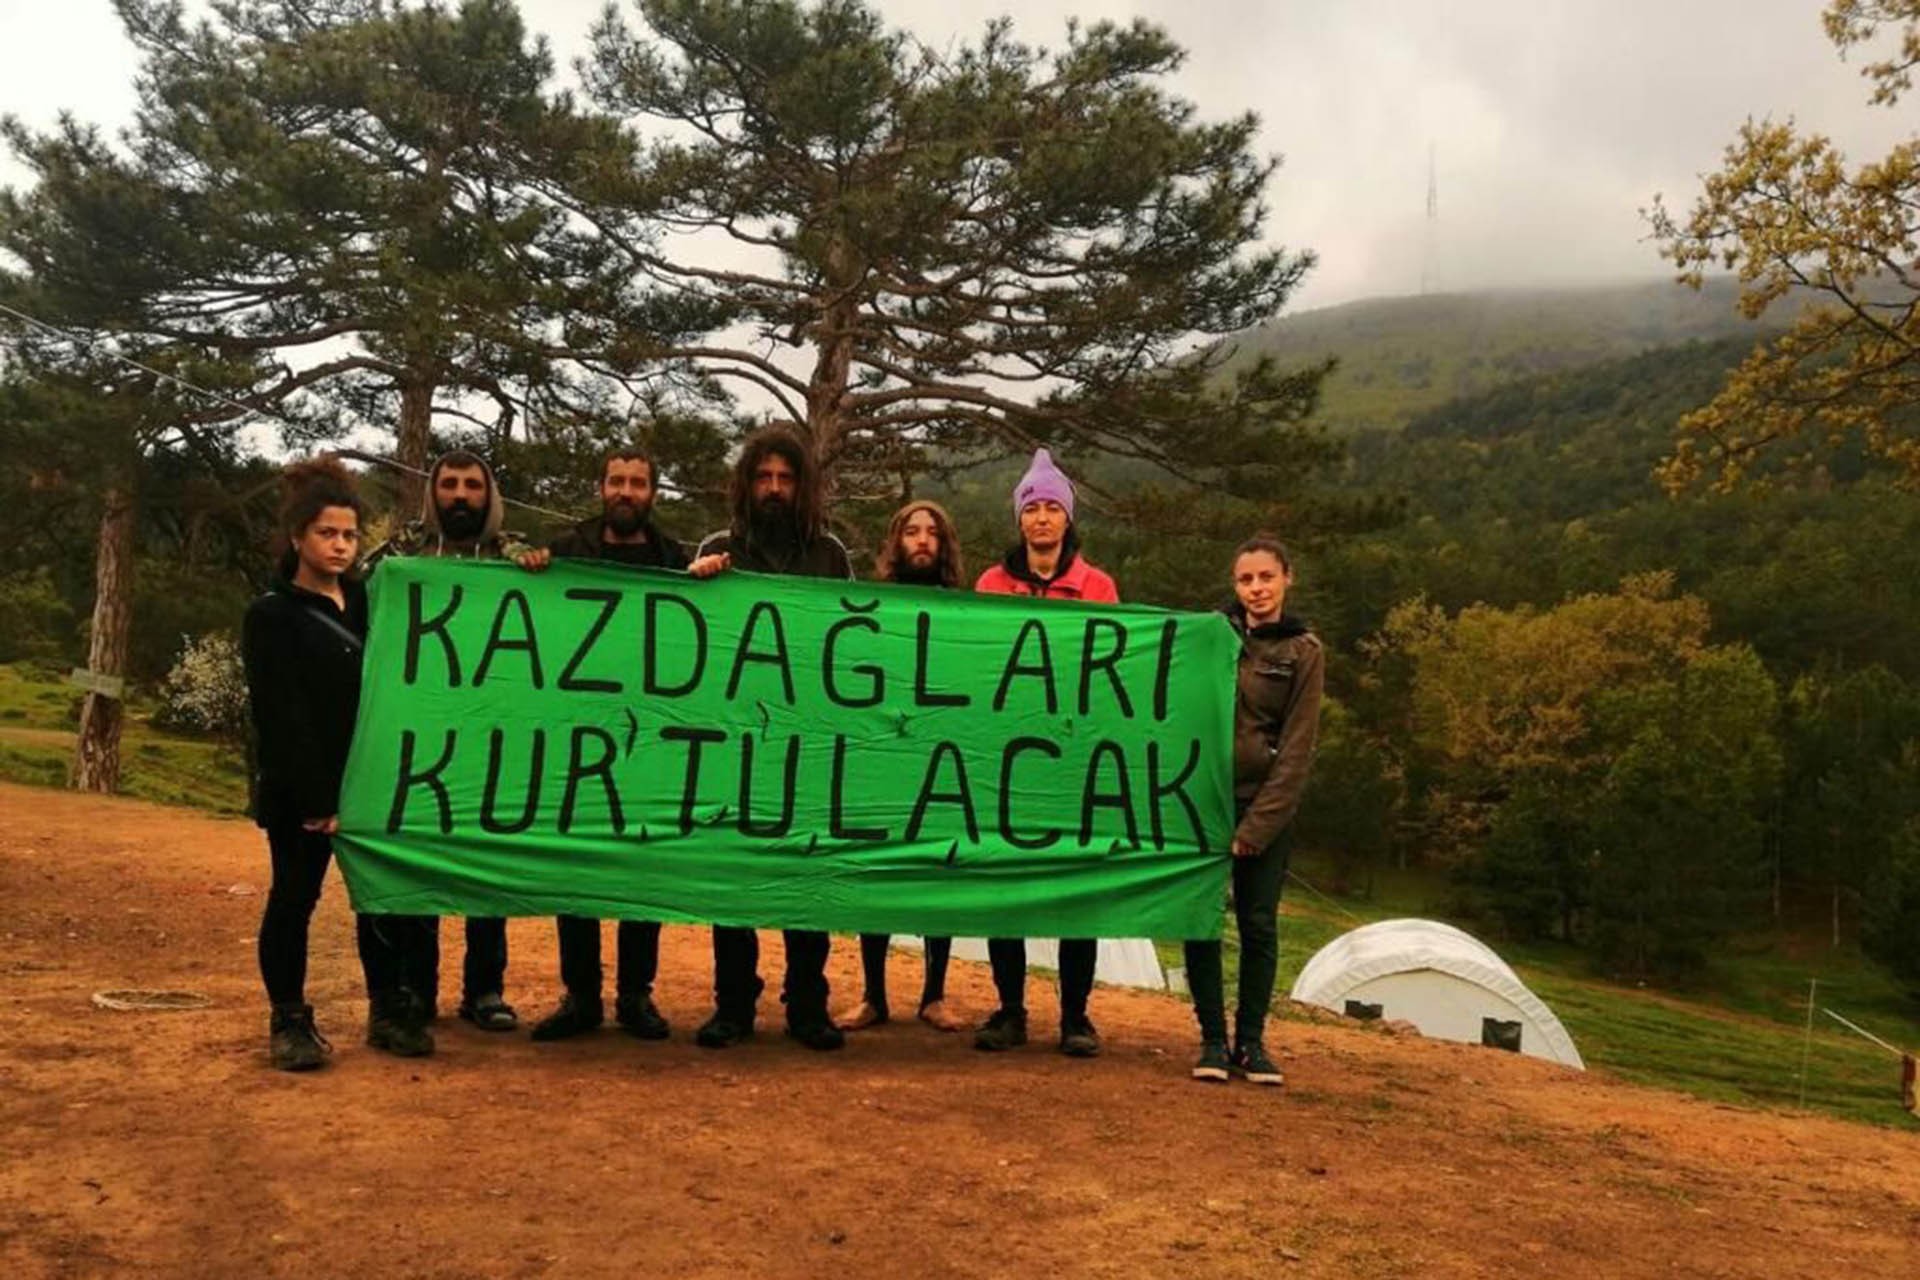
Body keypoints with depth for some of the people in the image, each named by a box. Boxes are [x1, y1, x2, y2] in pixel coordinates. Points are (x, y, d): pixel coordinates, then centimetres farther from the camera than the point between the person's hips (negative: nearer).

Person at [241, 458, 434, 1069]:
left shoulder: (367, 600, 11)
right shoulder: (271, 616, -5)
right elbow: (281, 716, -12)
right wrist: (316, 799, -17)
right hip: (300, 791, -5)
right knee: (294, 898, 3)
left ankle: (388, 1011, 19)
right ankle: (289, 1021, 15)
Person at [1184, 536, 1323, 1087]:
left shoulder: (1303, 652, -1)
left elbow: (1296, 749, -5)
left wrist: (1254, 829, -10)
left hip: (1266, 803, -1)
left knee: (1259, 924, 2)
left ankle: (1251, 1040, 16)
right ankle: (1213, 1039, 10)